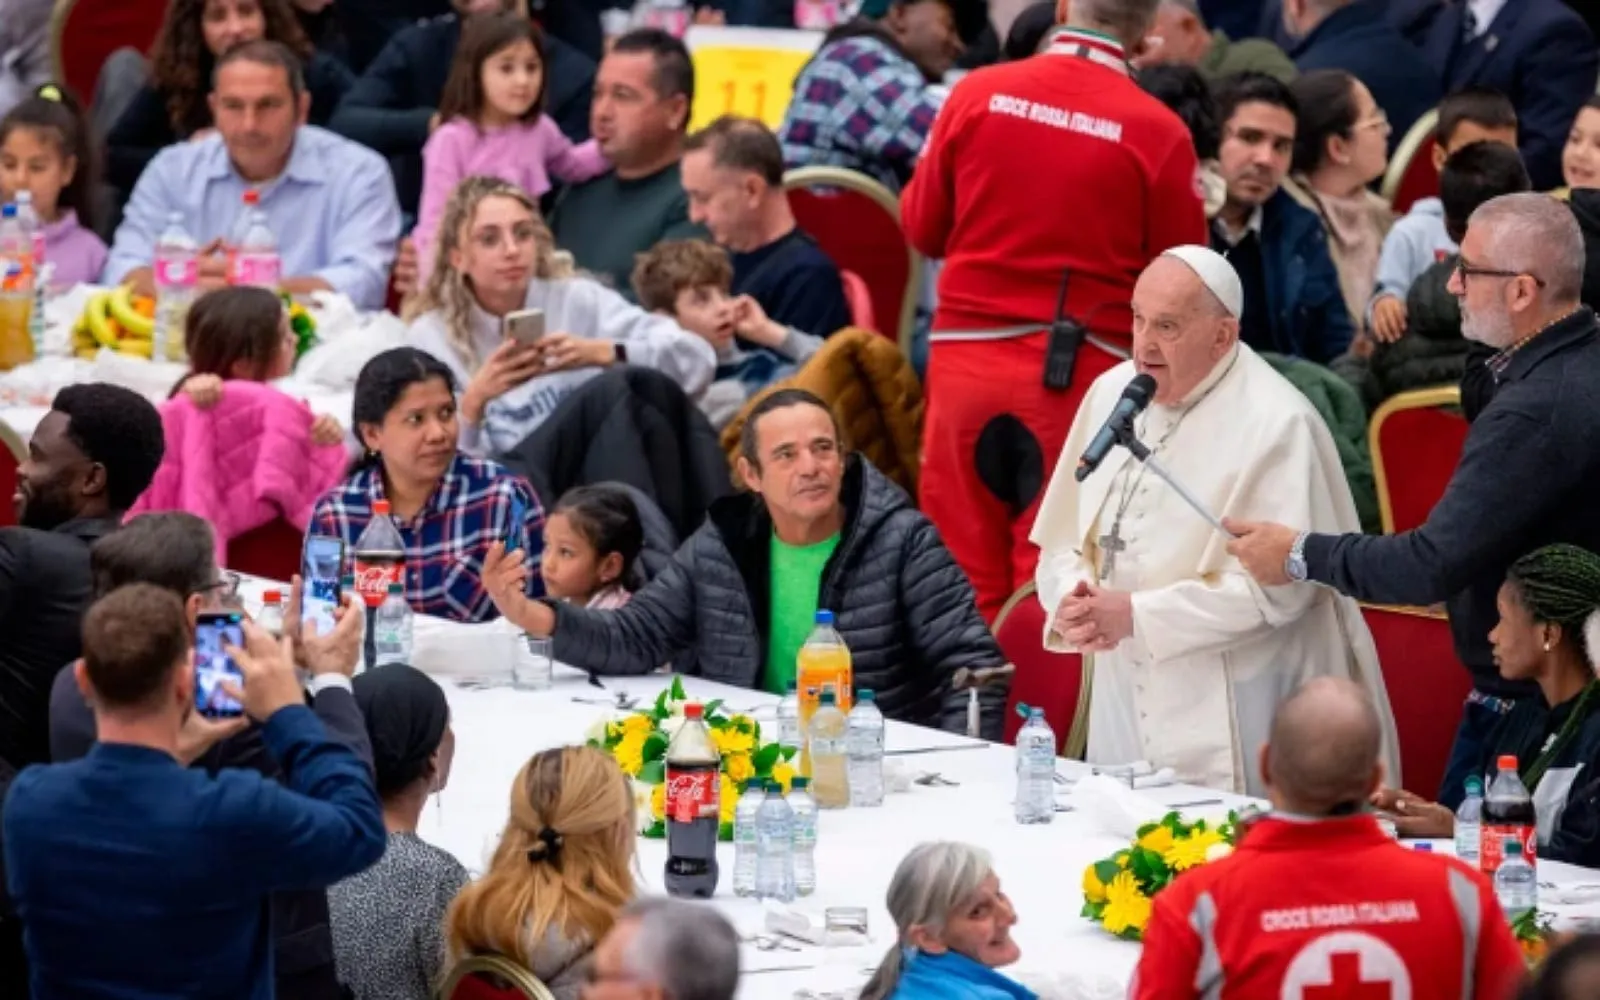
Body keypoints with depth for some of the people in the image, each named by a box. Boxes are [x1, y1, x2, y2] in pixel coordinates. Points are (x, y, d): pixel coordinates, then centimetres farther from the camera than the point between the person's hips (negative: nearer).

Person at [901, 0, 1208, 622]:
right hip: (1085, 373, -2)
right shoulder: (1158, 133, -8)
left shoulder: (976, 94, -2)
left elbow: (922, 228, 9)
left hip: (966, 358, 2)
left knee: (960, 583, 9)